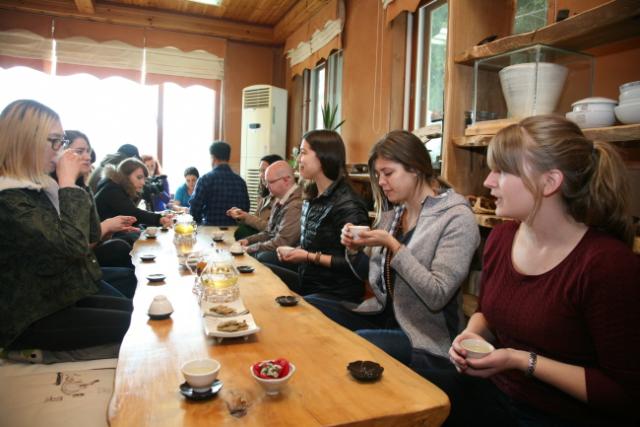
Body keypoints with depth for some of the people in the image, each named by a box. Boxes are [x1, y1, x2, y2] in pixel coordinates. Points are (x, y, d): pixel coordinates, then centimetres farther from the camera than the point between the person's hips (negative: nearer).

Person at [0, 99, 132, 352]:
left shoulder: (38, 185, 7)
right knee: (132, 325, -15)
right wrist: (68, 182, -22)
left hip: (57, 297, 9)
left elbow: (91, 234, 13)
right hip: (30, 318, -9)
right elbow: (72, 245, -30)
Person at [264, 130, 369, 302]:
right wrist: (295, 251, -1)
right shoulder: (311, 197, 9)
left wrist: (309, 257, -18)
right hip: (307, 280, 8)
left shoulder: (347, 204, -19)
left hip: (335, 294, -8)